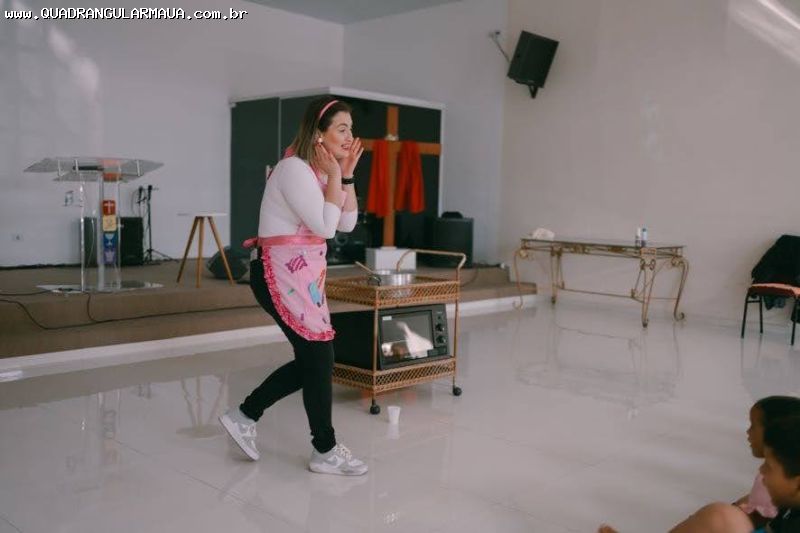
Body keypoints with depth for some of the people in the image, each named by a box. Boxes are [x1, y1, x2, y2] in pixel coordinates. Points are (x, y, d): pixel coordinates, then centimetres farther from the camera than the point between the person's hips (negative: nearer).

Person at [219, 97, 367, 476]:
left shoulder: (318, 172, 14)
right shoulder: (294, 168, -16)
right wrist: (334, 176, -13)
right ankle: (325, 452, 11)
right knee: (319, 358, -3)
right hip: (281, 276, -10)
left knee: (311, 360, 12)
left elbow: (347, 223, 9)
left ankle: (244, 416, 24)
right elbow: (325, 227, -21)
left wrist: (347, 175, 2)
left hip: (305, 275, 10)